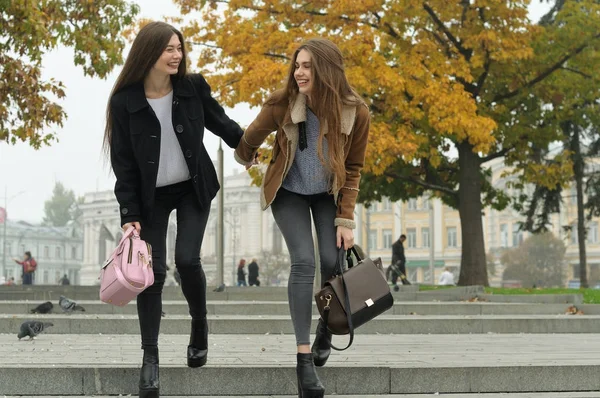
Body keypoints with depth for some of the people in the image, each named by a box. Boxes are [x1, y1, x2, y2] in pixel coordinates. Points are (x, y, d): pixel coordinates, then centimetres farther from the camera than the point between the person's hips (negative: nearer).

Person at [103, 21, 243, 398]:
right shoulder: (125, 102, -13)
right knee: (153, 272, -5)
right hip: (152, 196, -1)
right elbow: (123, 163, -10)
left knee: (187, 259, -14)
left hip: (194, 188, 1)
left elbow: (221, 122, 7)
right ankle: (150, 357, 5)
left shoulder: (193, 87, -10)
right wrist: (130, 214, -13)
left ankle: (200, 326, 14)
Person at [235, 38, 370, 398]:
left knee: (333, 262, -10)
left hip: (329, 194, 2)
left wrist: (346, 220, -12)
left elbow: (353, 169, -10)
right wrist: (246, 159, 18)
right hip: (289, 192, -1)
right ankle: (304, 358, -15)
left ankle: (326, 327, 22)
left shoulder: (356, 113, -21)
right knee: (303, 261, -17)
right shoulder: (282, 104, -25)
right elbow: (250, 139, -3)